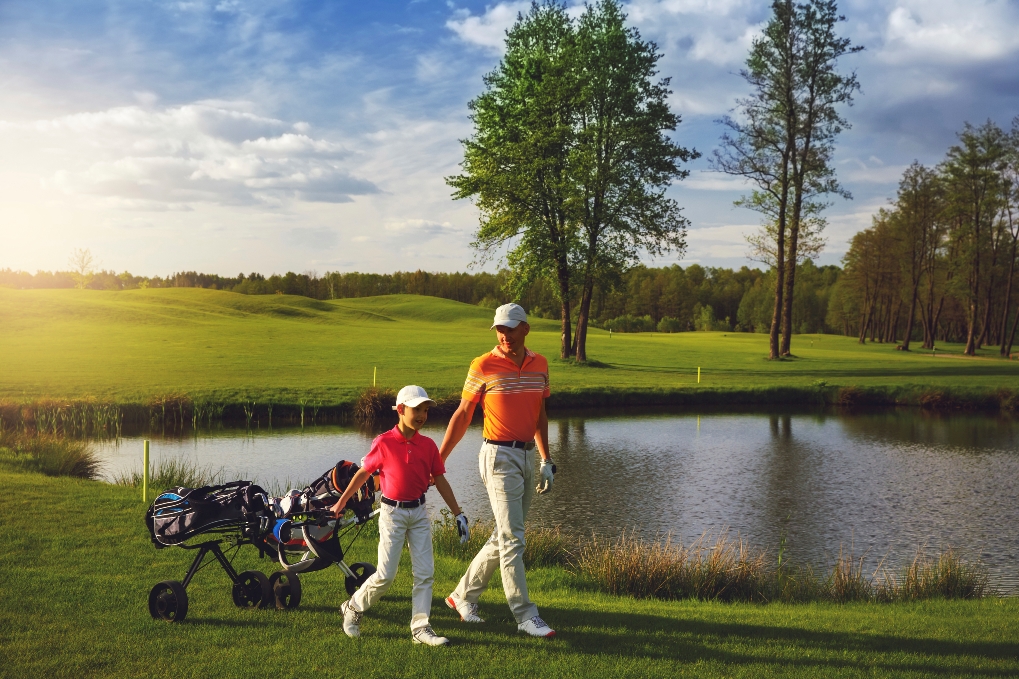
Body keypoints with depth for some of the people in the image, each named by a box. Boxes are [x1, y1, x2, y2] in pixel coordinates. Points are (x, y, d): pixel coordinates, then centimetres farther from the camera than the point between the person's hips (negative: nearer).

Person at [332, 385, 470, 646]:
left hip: (419, 512, 4)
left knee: (425, 572, 1)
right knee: (386, 574, -3)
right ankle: (353, 608, 21)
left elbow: (440, 480, 7)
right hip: (393, 513, -4)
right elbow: (363, 473, 0)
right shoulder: (384, 443, -10)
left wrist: (458, 514, 6)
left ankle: (420, 627, 8)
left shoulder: (428, 445, 2)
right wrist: (341, 503, 6)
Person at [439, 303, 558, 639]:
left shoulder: (539, 364, 7)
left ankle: (463, 595, 27)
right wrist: (438, 459, -3)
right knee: (512, 540, -7)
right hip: (499, 456, -6)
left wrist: (546, 461, 13)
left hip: (528, 456, 6)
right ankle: (525, 615, -1)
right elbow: (463, 414, -2)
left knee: (503, 538, 12)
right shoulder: (483, 366, -7)